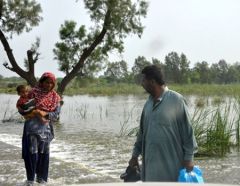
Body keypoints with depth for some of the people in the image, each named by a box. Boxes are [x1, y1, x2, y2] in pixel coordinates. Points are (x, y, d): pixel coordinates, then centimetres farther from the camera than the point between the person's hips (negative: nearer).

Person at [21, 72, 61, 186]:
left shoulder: (55, 97, 4)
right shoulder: (33, 93, -3)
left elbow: (56, 114, -1)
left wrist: (45, 114, -17)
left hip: (45, 128, 3)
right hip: (32, 127, -3)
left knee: (43, 154, 9)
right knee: (32, 153, -5)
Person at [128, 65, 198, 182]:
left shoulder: (176, 100, -11)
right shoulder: (149, 102, 9)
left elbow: (187, 130, -9)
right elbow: (142, 131, 17)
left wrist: (188, 158, -10)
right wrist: (135, 155, 19)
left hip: (171, 162, -6)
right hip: (151, 162, 6)